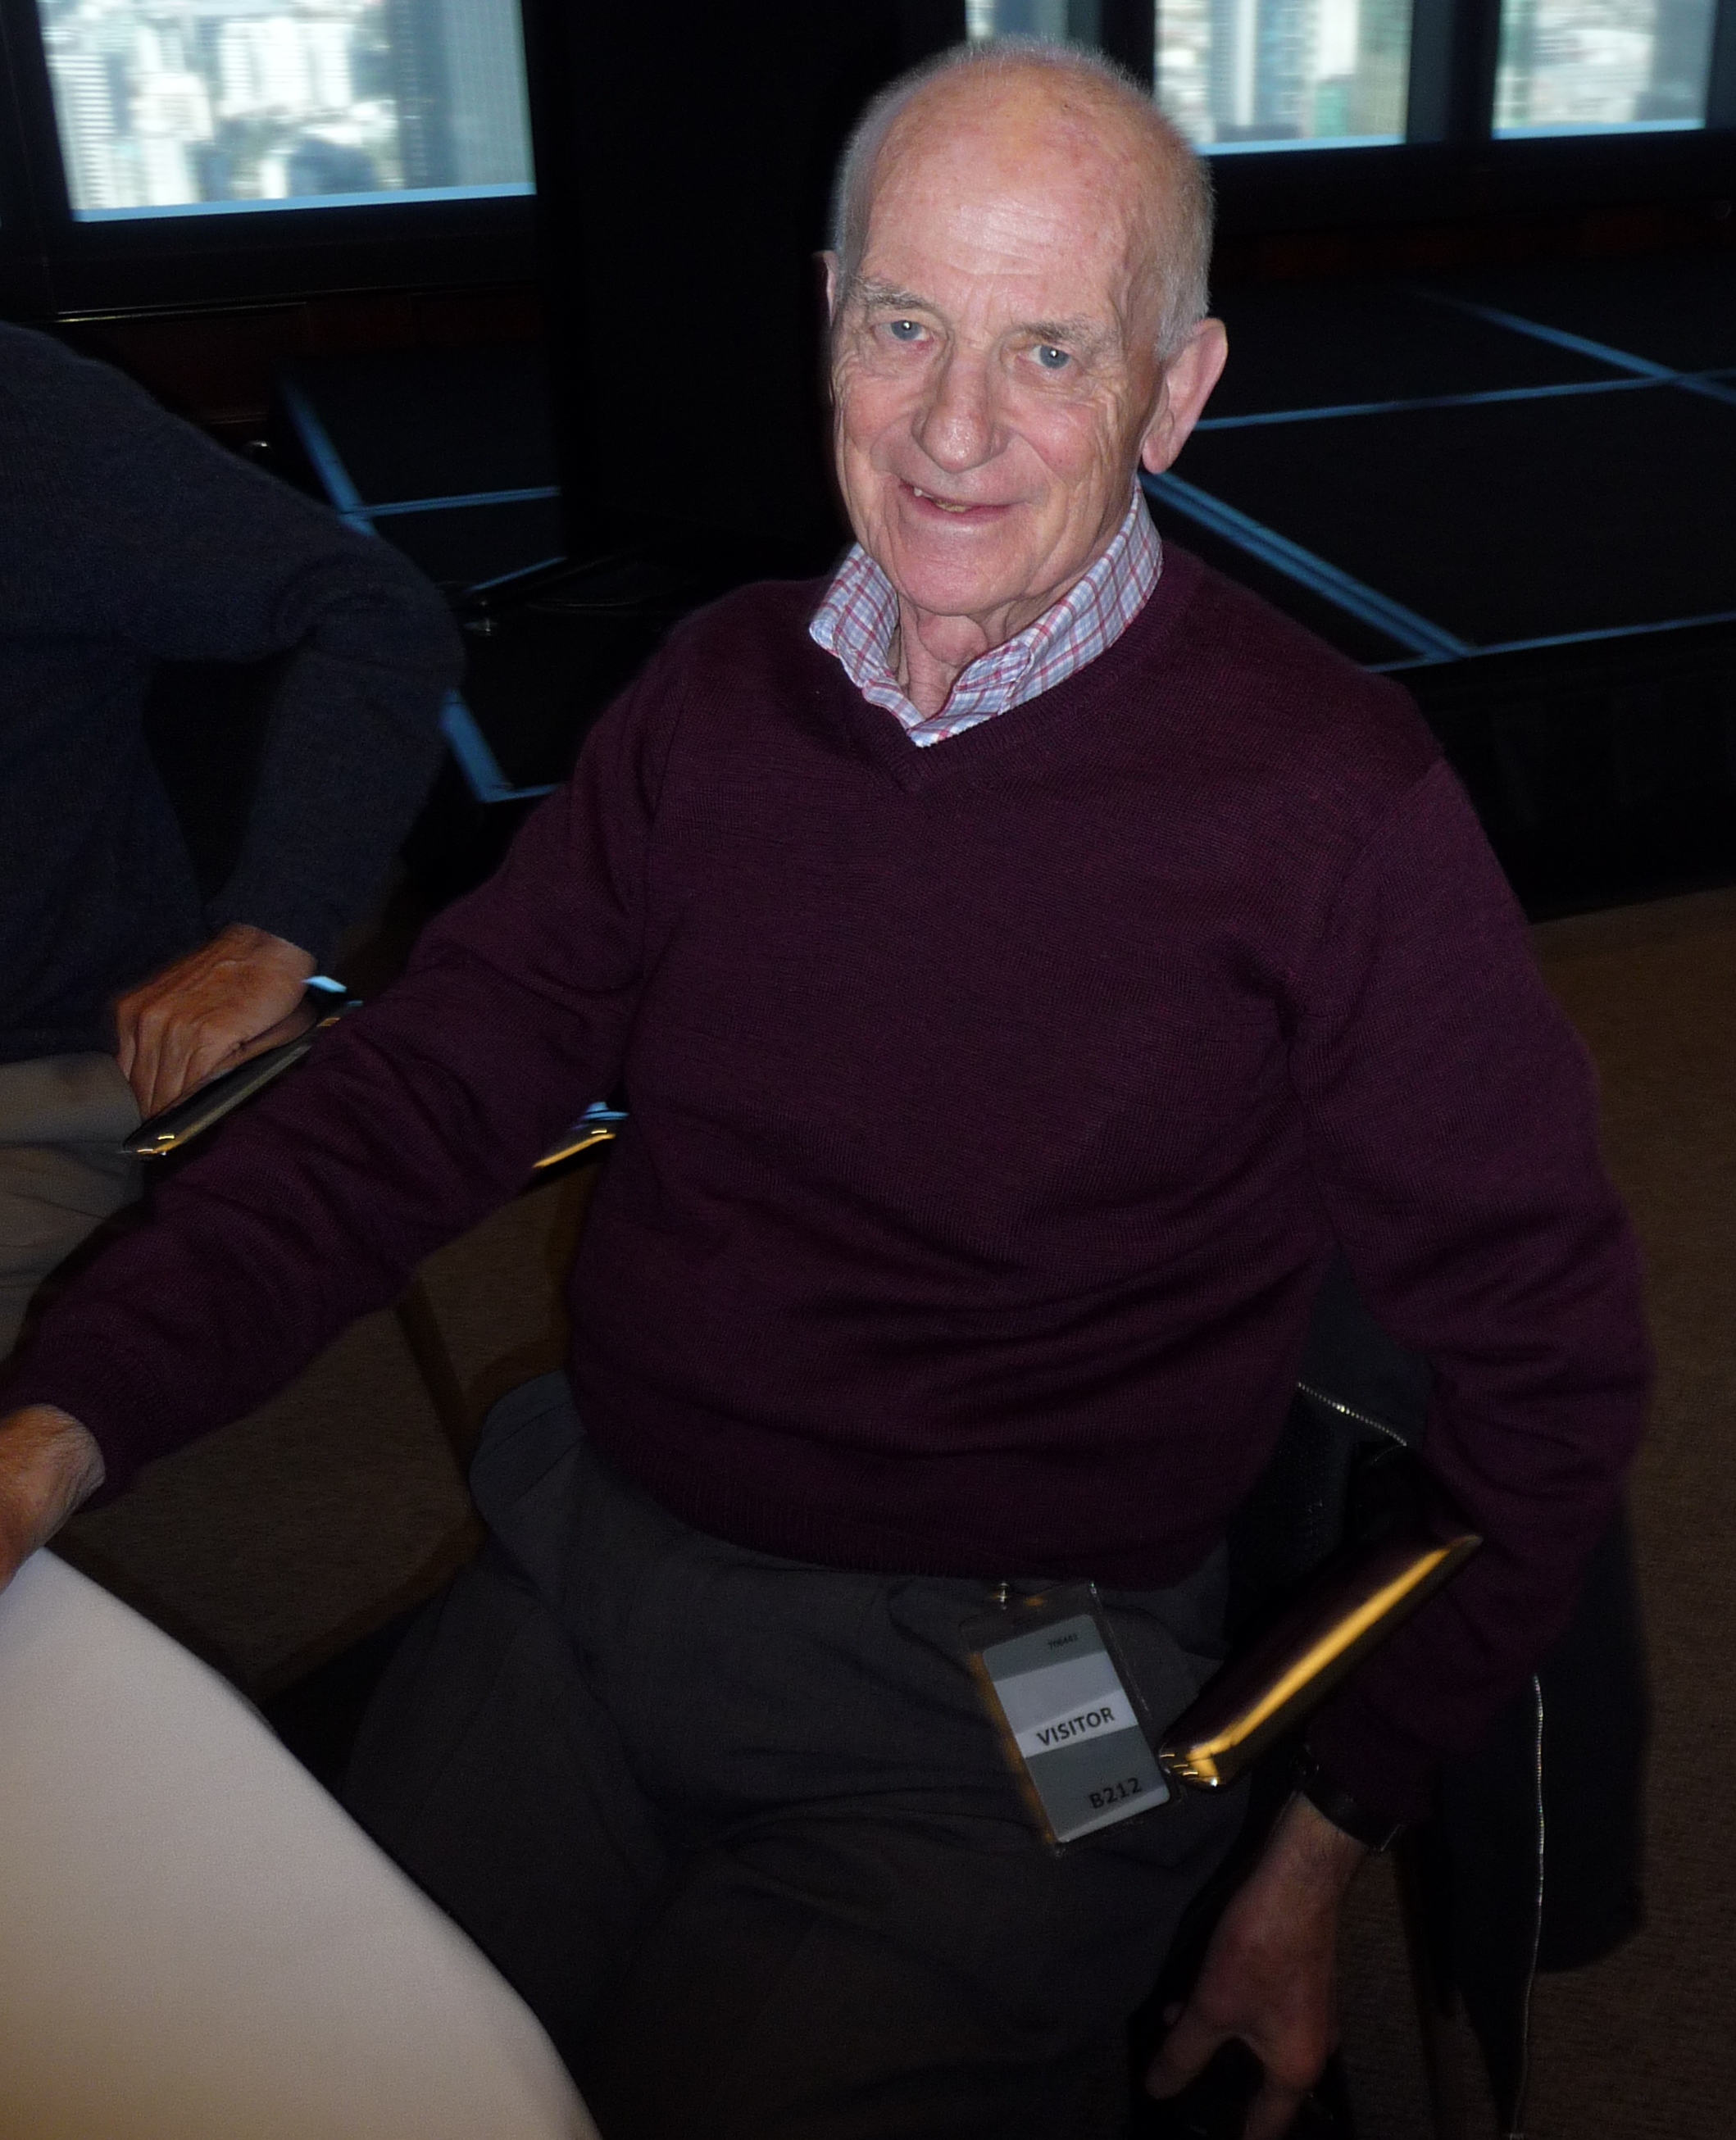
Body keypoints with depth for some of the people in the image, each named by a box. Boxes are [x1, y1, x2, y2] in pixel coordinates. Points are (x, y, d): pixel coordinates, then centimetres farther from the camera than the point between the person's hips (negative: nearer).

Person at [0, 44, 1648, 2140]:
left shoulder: (1326, 797, -12)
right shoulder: (721, 695, 3)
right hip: (576, 1581, 4)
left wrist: (1323, 1849, -5)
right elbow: (425, 1085, 3)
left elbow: (1543, 1353, -6)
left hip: (985, 1715, -3)